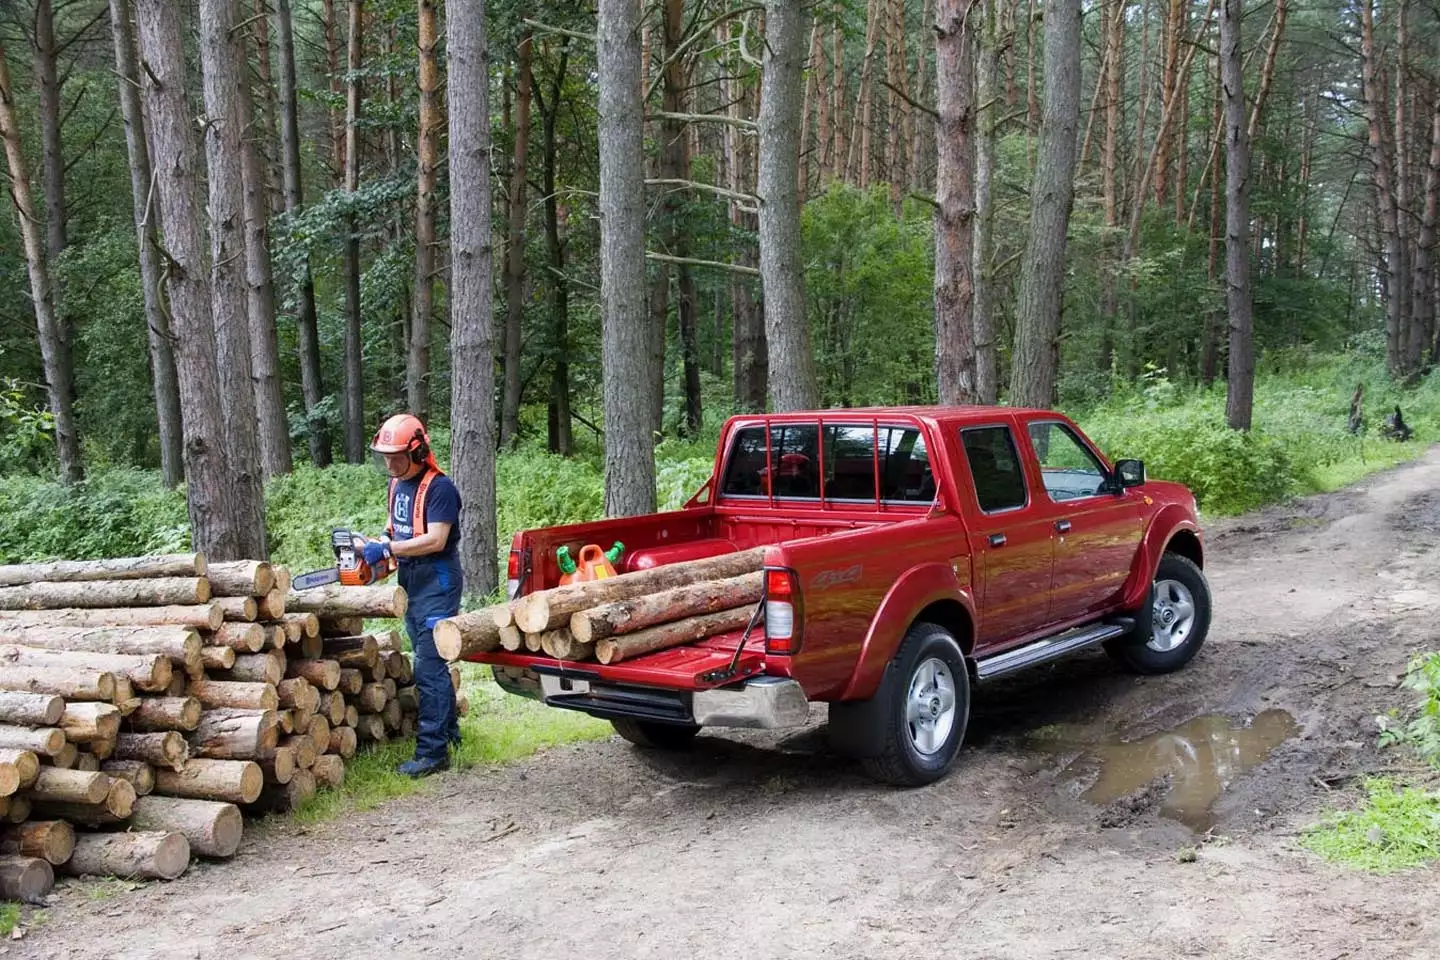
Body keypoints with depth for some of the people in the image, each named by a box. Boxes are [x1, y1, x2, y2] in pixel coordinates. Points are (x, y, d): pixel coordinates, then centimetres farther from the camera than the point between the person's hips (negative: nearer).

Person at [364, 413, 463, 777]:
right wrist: (379, 542, 4)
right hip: (410, 580, 9)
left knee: (429, 666, -10)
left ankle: (432, 751, -7)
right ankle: (449, 730, 31)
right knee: (429, 661, 17)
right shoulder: (397, 484, 12)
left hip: (437, 580, -9)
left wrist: (386, 549, -21)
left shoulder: (439, 487, -16)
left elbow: (435, 540, -23)